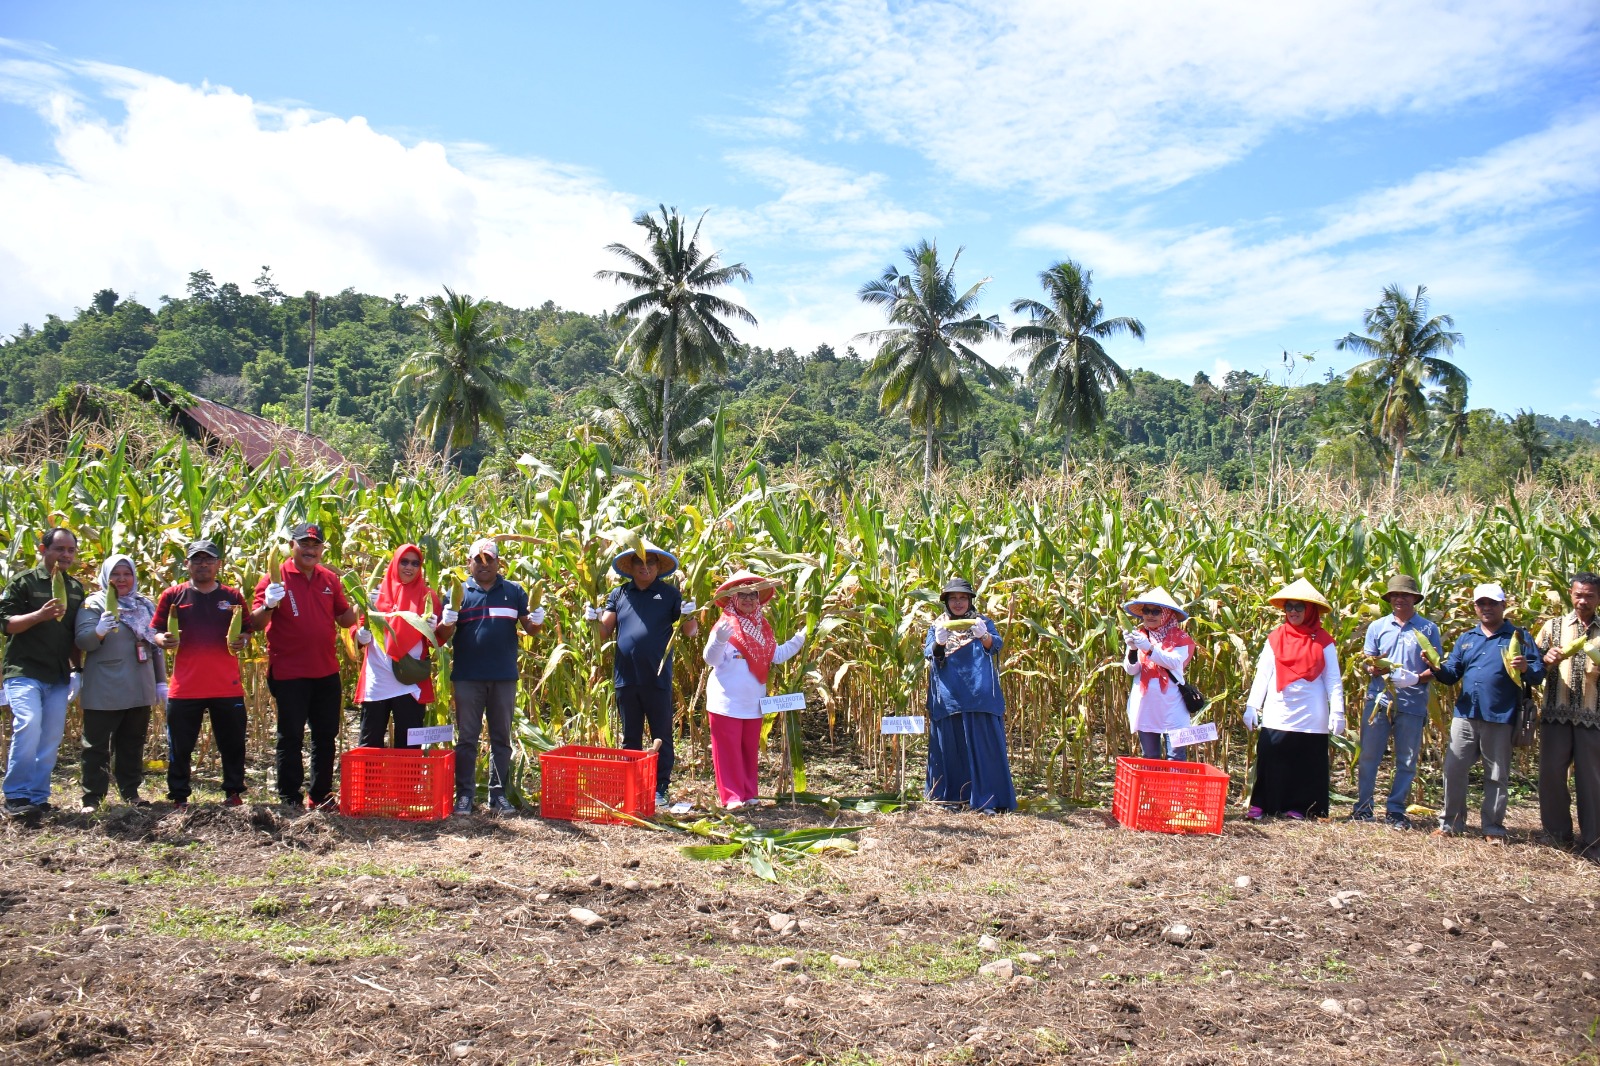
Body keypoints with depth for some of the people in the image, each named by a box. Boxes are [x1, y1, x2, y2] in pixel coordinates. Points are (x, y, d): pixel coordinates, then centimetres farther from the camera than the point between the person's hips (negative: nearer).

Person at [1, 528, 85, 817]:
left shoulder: (76, 588, 13)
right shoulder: (24, 581, -2)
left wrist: (77, 670, 11)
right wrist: (40, 614, -24)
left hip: (59, 677, 5)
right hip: (25, 673, -5)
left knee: (51, 738, 4)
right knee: (28, 727, -20)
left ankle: (38, 796, 13)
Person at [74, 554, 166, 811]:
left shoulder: (146, 605, 11)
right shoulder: (94, 604, -2)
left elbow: (156, 646, 17)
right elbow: (82, 641, -13)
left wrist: (161, 682, 13)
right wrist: (99, 631, -34)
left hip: (139, 690, 4)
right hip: (103, 692, -4)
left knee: (133, 744, 11)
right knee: (97, 746, 1)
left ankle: (130, 792, 19)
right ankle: (92, 797, 5)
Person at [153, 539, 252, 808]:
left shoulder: (233, 596, 7)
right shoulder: (172, 596, 5)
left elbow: (247, 631, 13)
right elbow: (157, 632, 8)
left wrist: (242, 641, -9)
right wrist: (163, 640, -14)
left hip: (227, 686, 1)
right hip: (185, 687, 0)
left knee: (232, 743, 8)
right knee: (180, 747, 6)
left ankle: (233, 792, 22)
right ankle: (179, 796, 18)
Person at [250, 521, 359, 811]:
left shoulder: (330, 579, 9)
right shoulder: (276, 578, -5)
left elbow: (344, 619, 15)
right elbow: (256, 623, -9)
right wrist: (268, 605, -28)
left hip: (326, 672, 5)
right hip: (289, 674, -5)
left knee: (326, 737, 13)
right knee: (291, 738, 2)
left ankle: (320, 796, 24)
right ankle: (289, 800, 10)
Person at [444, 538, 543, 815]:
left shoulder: (514, 591, 7)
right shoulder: (459, 592, 5)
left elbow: (529, 627, 7)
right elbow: (443, 635, 2)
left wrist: (536, 621, -15)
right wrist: (447, 621, -20)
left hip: (504, 677, 1)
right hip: (467, 677, -1)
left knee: (501, 738, 8)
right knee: (467, 737, 5)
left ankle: (498, 794, 15)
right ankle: (464, 794, 11)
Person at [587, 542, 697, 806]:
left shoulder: (669, 594, 2)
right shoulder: (619, 594, 9)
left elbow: (690, 632, 0)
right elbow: (604, 632, 5)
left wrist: (688, 616, -21)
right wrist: (593, 618, -15)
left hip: (657, 679, -3)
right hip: (625, 678, 3)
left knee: (661, 737, 5)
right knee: (630, 737, 13)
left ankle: (661, 790, 12)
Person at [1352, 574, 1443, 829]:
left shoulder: (1428, 629, 7)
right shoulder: (1377, 627, 11)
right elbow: (1368, 663, 10)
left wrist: (1420, 677, -16)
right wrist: (1375, 669, -14)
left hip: (1413, 702, -1)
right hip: (1379, 699, 1)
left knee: (1407, 760, 3)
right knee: (1369, 756, 3)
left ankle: (1395, 810, 13)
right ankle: (1363, 806, 13)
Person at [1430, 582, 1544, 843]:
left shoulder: (1519, 637, 4)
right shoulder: (1466, 639, 16)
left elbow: (1538, 674, -3)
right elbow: (1451, 675, 13)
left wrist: (1526, 668, -25)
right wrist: (1437, 667, -8)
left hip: (1500, 720, -3)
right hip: (1465, 716, 3)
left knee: (1497, 776, 5)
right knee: (1453, 770, 3)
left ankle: (1493, 828, 14)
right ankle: (1451, 823, 13)